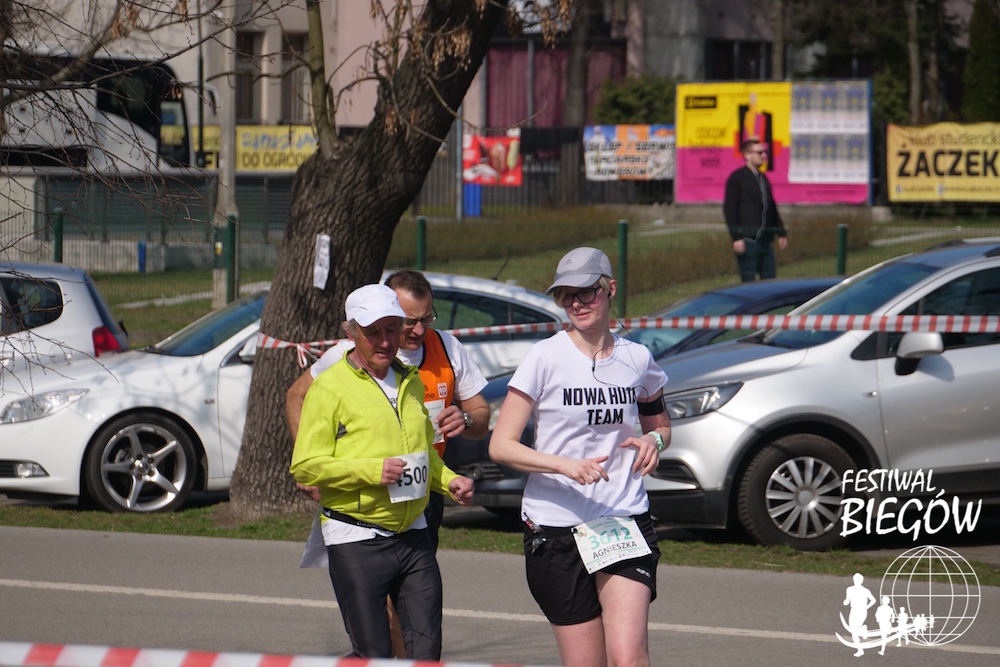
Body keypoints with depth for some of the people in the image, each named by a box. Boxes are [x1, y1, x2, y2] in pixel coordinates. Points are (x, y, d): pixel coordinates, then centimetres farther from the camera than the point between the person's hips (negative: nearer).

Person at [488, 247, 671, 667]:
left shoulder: (637, 359, 6)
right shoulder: (545, 358, -4)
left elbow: (659, 423, 26)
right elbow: (500, 446, -8)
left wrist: (655, 440, 1)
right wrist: (566, 466, -23)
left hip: (625, 523, 2)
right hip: (555, 528, -2)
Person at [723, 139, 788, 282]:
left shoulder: (763, 178, 19)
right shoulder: (736, 178, -4)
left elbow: (772, 208, 26)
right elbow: (729, 209, -9)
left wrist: (781, 233, 20)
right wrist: (736, 238, -16)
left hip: (765, 240, 7)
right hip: (747, 239, -7)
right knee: (748, 282, -7)